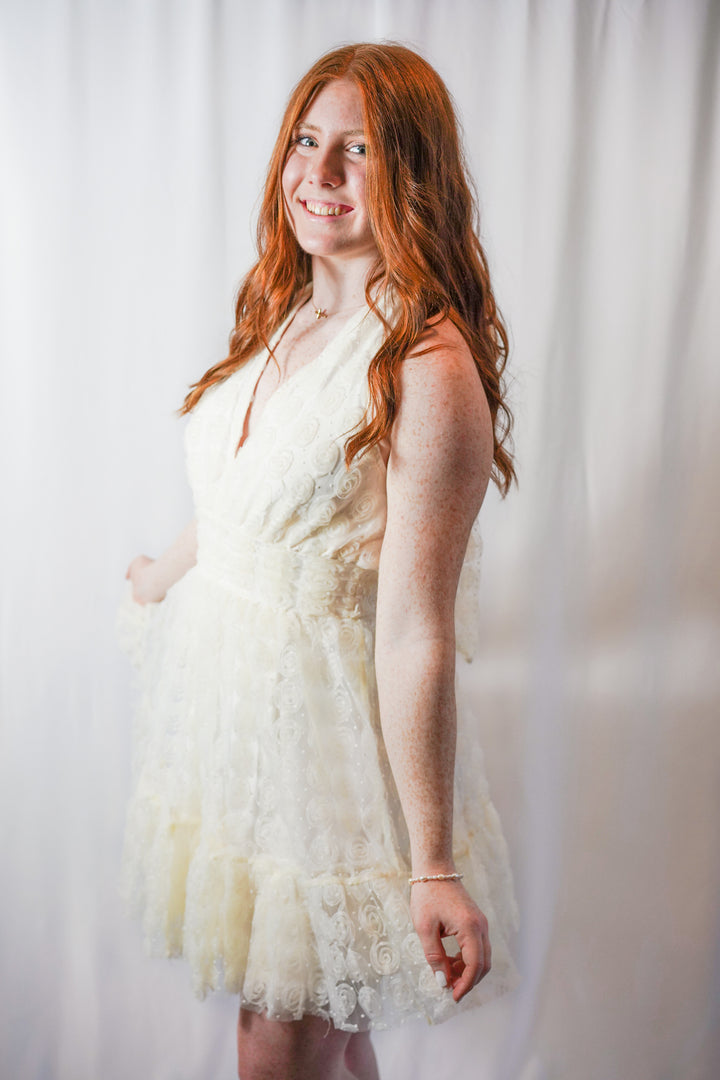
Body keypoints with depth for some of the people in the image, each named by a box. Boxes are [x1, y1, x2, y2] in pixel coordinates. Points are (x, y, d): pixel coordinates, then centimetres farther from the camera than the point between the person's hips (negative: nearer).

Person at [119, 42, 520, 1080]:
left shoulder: (429, 370, -21)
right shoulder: (283, 315, 4)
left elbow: (415, 633, -23)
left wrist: (435, 868, -19)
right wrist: (165, 575, 36)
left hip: (324, 717, -7)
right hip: (221, 678, 7)